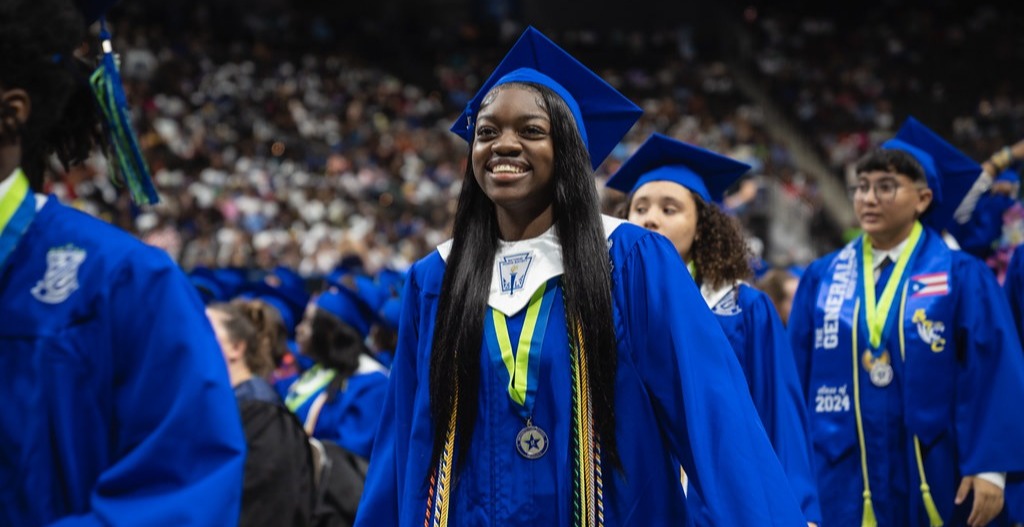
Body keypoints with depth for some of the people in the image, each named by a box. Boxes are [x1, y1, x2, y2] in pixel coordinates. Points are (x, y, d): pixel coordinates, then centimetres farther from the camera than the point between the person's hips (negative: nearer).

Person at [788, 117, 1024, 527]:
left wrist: (989, 467, -14)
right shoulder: (820, 279, 8)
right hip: (842, 484, 2)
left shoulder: (962, 278, -1)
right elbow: (795, 378, 7)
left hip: (935, 482, -2)